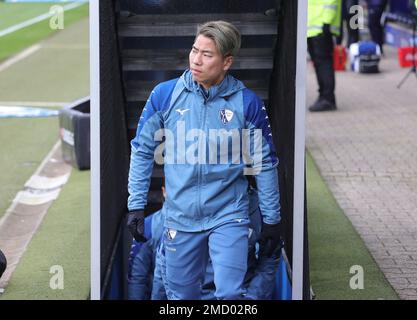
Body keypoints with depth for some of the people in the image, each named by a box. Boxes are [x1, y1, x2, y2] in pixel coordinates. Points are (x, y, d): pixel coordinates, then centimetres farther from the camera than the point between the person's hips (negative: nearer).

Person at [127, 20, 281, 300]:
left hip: (229, 217, -2)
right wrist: (136, 205, 3)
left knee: (229, 294, -13)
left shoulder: (248, 103, -6)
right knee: (182, 294, 13)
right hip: (180, 218, 2)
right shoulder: (165, 95, -4)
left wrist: (271, 219, 5)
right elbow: (142, 151, 5)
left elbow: (265, 163, 2)